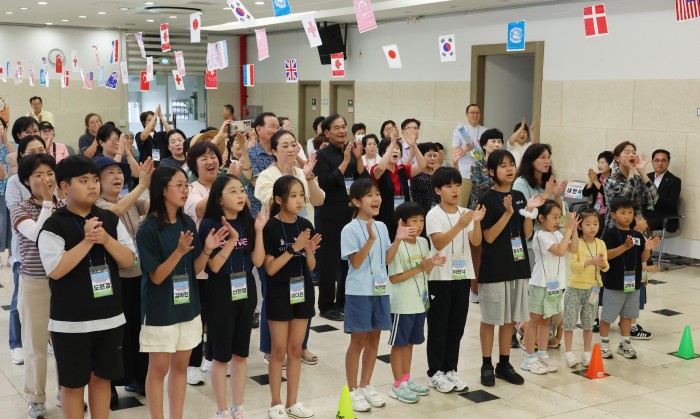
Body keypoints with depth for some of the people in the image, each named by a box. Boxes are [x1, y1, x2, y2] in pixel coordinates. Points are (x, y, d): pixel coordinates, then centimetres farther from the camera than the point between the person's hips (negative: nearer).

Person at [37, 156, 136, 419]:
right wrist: (87, 241, -22)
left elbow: (128, 260, 1)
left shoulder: (110, 220, 4)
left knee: (102, 378, 14)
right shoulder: (54, 226, -10)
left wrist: (105, 239, -15)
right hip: (71, 321, -4)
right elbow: (55, 270, -19)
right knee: (73, 383, 7)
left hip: (110, 316, 4)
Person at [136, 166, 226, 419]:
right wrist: (179, 251, -29)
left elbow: (196, 269, 4)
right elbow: (156, 277, -17)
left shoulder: (188, 223, 2)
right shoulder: (148, 228, -15)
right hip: (160, 309, -6)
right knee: (159, 368, 5)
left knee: (181, 365, 14)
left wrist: (207, 250, -14)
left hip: (188, 305, 6)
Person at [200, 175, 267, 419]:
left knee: (241, 352, 13)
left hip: (246, 291, 5)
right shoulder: (210, 224, -11)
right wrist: (231, 240, -26)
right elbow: (214, 266, -16)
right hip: (221, 292, -5)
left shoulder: (247, 222, 4)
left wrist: (259, 231, -10)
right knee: (221, 354, 4)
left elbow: (258, 261, 0)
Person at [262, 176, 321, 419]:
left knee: (296, 349, 12)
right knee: (279, 351, 4)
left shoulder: (305, 226, 2)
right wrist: (294, 248, -22)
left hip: (302, 291, 5)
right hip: (279, 293, -5)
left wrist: (309, 250, -14)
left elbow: (311, 266, 6)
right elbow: (270, 268, -15)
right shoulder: (271, 227, -13)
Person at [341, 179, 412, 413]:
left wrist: (398, 239, -4)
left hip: (380, 290, 6)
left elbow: (387, 260, 9)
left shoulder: (382, 227, 7)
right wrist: (370, 239, -27)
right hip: (359, 292, -6)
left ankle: (365, 386, 25)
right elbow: (356, 263, -17)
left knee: (374, 340, 12)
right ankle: (352, 390, 14)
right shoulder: (350, 229, -12)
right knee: (358, 341, 2)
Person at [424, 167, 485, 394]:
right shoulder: (434, 215, -9)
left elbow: (475, 242, -4)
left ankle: (450, 369, 23)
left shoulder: (465, 213, 5)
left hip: (462, 276, 5)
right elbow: (439, 243, -22)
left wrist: (477, 222, -21)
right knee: (438, 328, 3)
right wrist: (459, 225, -33)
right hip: (440, 277, -5)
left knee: (457, 326, 11)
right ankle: (435, 372, 13)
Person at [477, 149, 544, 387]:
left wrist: (529, 210, -7)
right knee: (490, 318, 3)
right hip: (494, 267, -6)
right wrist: (507, 213, -23)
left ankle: (504, 364, 23)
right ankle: (487, 366, 14)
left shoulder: (519, 196, 8)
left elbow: (527, 234, 8)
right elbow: (489, 237, -14)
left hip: (517, 264, 6)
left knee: (510, 317, 12)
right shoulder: (487, 199, -9)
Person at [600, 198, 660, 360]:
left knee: (628, 314, 15)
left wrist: (647, 249, -13)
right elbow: (606, 255, -21)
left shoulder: (638, 235, 6)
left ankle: (625, 343, 28)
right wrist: (625, 247, -31)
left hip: (633, 282, 5)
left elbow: (643, 258, 7)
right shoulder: (610, 234, -10)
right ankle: (604, 343, 20)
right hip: (615, 282, -5)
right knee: (607, 314, 5)